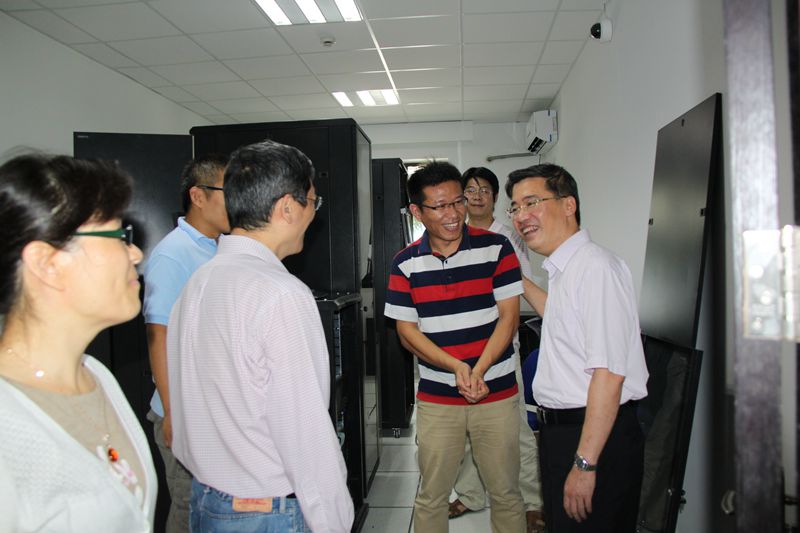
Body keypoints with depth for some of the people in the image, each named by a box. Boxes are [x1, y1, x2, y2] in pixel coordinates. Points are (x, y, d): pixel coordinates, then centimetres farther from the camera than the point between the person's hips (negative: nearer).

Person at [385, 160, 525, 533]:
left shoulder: (496, 248, -5)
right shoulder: (405, 263, -1)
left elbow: (508, 317, -6)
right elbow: (406, 330, -2)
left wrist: (478, 371, -18)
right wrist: (456, 367, -16)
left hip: (497, 393, -1)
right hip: (436, 399, 1)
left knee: (506, 493, 13)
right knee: (431, 497, 13)